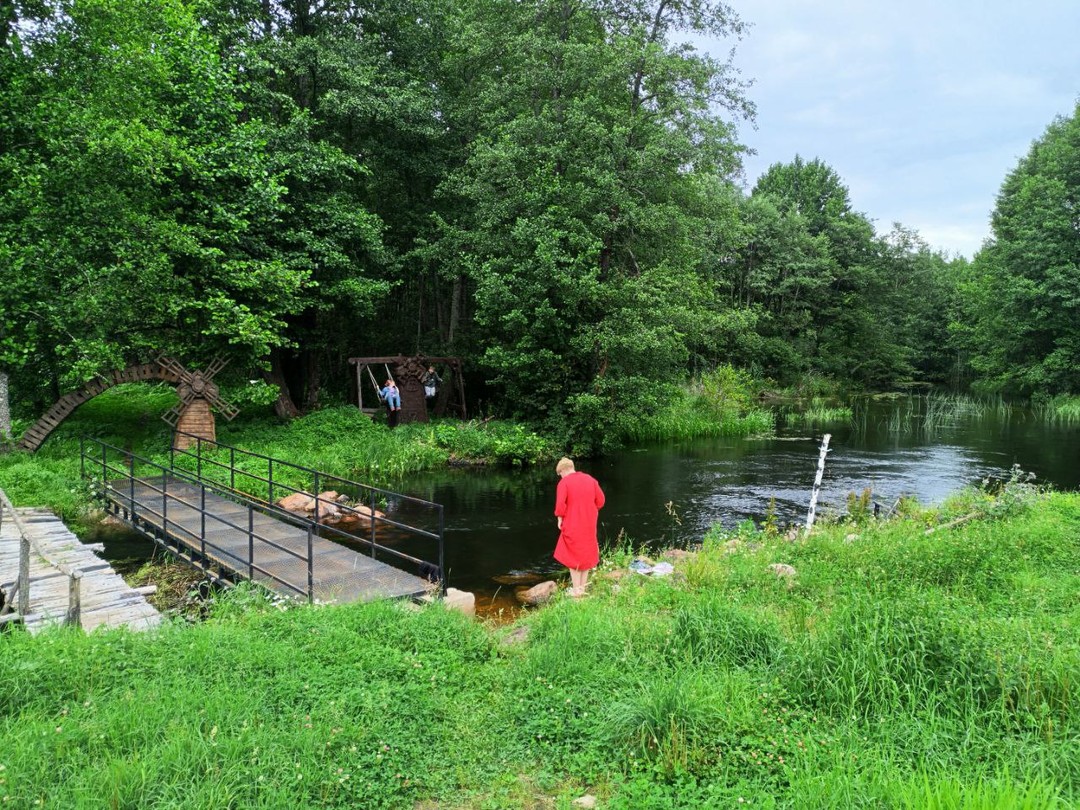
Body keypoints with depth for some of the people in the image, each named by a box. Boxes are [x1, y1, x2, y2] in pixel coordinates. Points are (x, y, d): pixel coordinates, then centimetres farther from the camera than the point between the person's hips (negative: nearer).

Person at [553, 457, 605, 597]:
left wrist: (560, 518, -5)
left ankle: (576, 589, 9)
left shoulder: (564, 482, -12)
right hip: (589, 525, 5)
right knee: (586, 554, 16)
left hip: (572, 526, -5)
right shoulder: (590, 479, 4)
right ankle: (583, 587, 22)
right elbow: (600, 500, 4)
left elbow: (560, 504, -19)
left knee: (573, 556, 7)